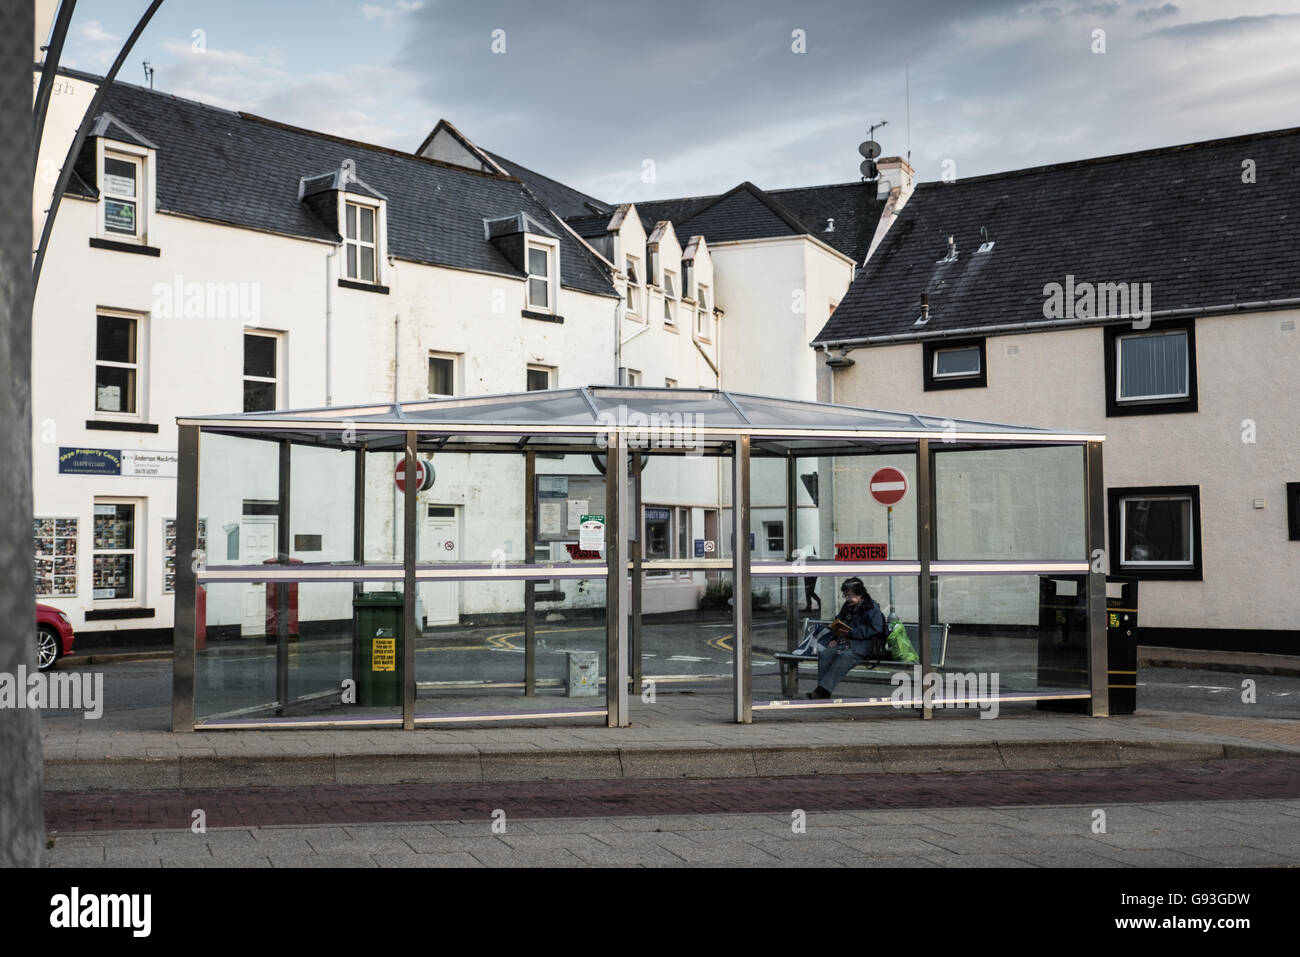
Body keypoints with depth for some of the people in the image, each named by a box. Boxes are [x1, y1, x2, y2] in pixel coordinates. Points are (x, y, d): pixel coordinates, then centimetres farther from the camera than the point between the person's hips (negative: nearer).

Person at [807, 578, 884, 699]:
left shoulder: (871, 608, 0)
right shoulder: (847, 607, 21)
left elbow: (876, 629, -11)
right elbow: (837, 624, 30)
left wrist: (851, 632, -15)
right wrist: (833, 638, 8)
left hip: (859, 648, -6)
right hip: (842, 644, 6)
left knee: (845, 656, -37)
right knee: (824, 654, -23)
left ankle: (823, 689, -46)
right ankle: (821, 692, -33)